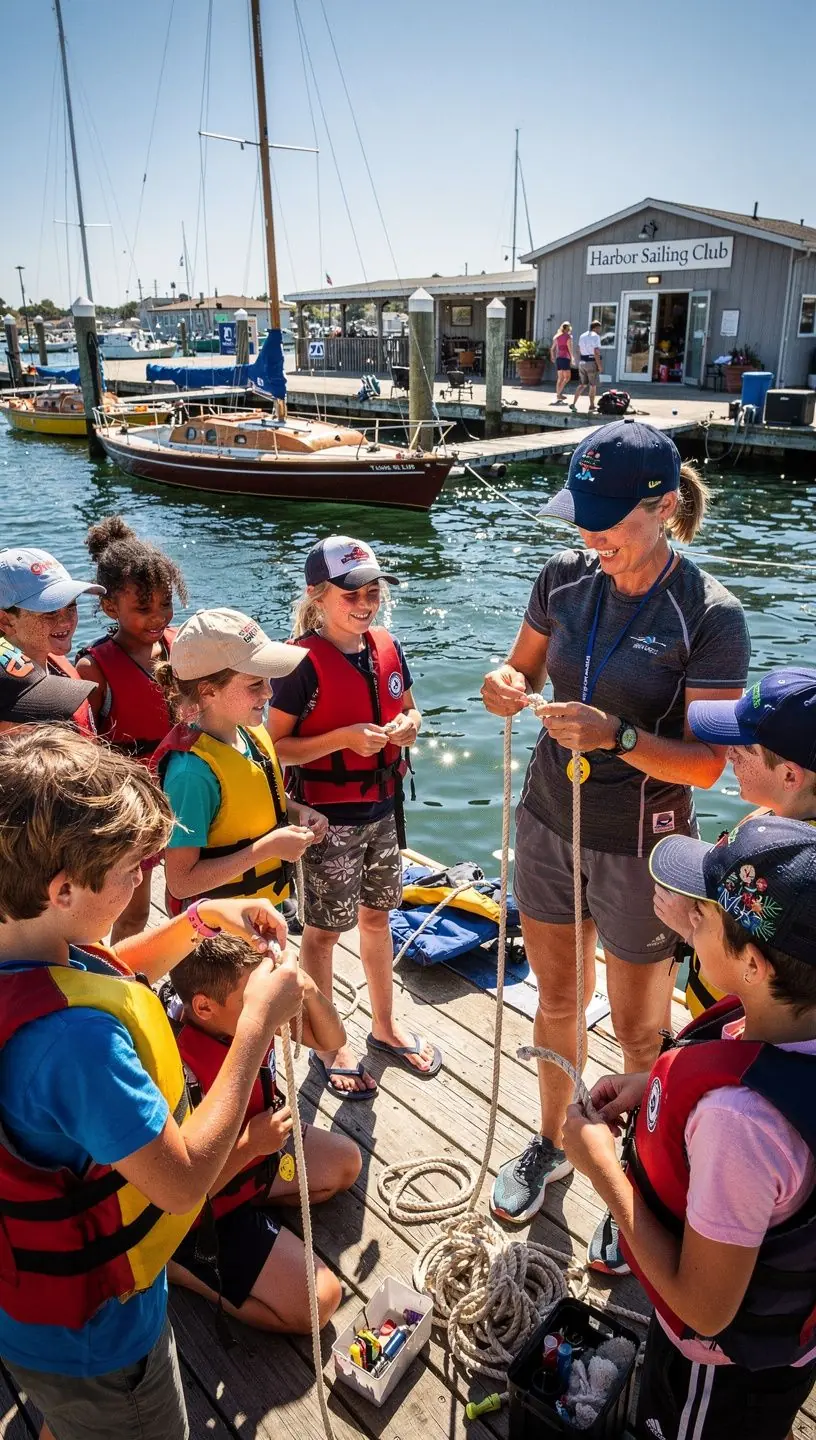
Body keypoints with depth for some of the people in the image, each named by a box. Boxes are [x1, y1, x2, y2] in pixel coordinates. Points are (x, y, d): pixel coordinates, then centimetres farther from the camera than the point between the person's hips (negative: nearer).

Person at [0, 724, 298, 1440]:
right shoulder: (72, 1032, -42)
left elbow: (106, 976, 7)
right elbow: (182, 1181, -33)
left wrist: (199, 921, -6)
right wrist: (258, 1021, -28)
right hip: (92, 1331, -7)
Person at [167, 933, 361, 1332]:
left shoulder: (253, 1008, -19)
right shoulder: (185, 1077, -38)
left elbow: (331, 1040, -7)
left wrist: (310, 993, -26)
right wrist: (250, 1144, -30)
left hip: (255, 1152, 8)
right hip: (206, 1209, -8)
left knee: (346, 1164, 19)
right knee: (318, 1302, -9)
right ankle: (174, 1264, 2)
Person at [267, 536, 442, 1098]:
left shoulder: (387, 647, 1)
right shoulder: (305, 662, -18)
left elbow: (408, 709, 16)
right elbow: (276, 745, -16)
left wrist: (407, 725, -7)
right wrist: (345, 738, -26)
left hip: (383, 807, 6)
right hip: (329, 817, -6)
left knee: (377, 916, 21)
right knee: (325, 929, 9)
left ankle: (385, 1025, 40)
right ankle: (327, 1046, 28)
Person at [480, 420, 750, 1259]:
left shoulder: (708, 616, -18)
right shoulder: (564, 578, -5)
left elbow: (706, 762, -18)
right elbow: (525, 665, 10)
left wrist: (618, 736, -33)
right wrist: (506, 684, -13)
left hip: (638, 849, -4)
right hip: (550, 821, 5)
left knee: (639, 1031, 13)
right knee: (556, 999, 22)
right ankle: (551, 1144, 46)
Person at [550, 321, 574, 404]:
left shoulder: (557, 337, 12)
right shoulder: (568, 337, -6)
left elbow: (552, 349, 16)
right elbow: (570, 349, -13)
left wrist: (553, 357, 28)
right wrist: (572, 358, -9)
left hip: (558, 358, 7)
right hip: (565, 358, -6)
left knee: (560, 378, 10)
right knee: (567, 377, -2)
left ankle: (558, 397, 8)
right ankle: (559, 393, -14)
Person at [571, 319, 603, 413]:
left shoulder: (582, 336, 12)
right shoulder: (596, 336, -10)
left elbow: (579, 351, 12)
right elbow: (596, 352, -16)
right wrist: (599, 366, -13)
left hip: (582, 362, 6)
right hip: (592, 363, -6)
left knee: (582, 385, 11)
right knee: (593, 385, 5)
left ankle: (574, 404, 2)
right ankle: (592, 406, 9)